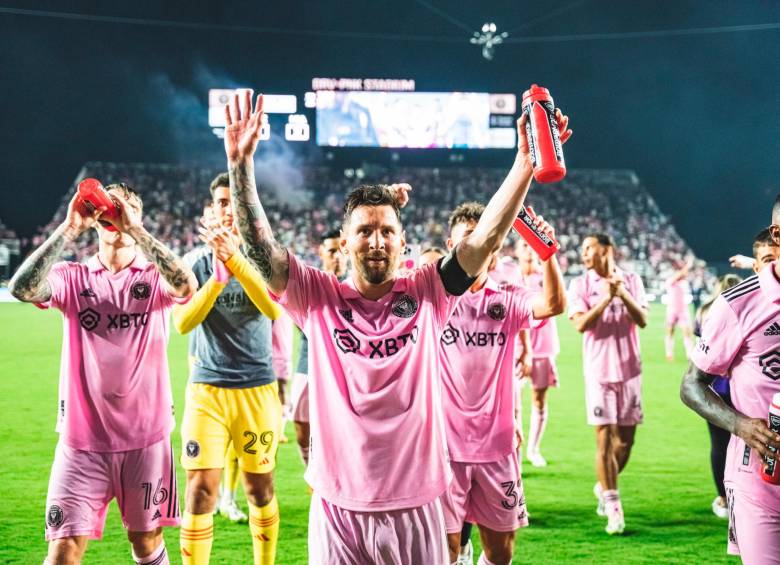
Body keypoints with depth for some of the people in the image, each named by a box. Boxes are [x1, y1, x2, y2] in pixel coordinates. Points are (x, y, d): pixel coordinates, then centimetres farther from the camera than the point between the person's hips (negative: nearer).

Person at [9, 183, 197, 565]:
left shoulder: (155, 277, 2)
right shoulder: (72, 278, 2)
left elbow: (186, 285, -22)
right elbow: (22, 289, -18)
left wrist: (134, 229, -25)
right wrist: (69, 228, -22)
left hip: (146, 437, 0)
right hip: (82, 438, 0)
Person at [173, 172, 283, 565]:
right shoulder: (196, 261, 2)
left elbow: (276, 310, -19)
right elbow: (182, 322, -9)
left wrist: (233, 259, -29)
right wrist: (219, 275, -21)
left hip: (257, 388, 0)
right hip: (206, 387, 0)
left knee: (259, 486, 10)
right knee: (201, 487, -9)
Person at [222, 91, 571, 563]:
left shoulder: (427, 294, 2)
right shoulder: (319, 298, 1)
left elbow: (488, 235, -6)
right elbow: (260, 246, -8)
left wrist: (526, 161, -16)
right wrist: (241, 163, -19)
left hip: (416, 507, 1)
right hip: (339, 508, -1)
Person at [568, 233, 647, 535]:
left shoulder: (631, 280, 5)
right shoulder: (580, 284, 0)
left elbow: (642, 320, -3)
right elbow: (581, 324, -11)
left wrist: (623, 293, -16)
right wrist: (606, 297, -18)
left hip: (629, 369, 2)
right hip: (599, 370, -2)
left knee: (625, 439, 7)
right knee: (605, 438, -7)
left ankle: (604, 487, 30)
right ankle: (613, 508, -3)